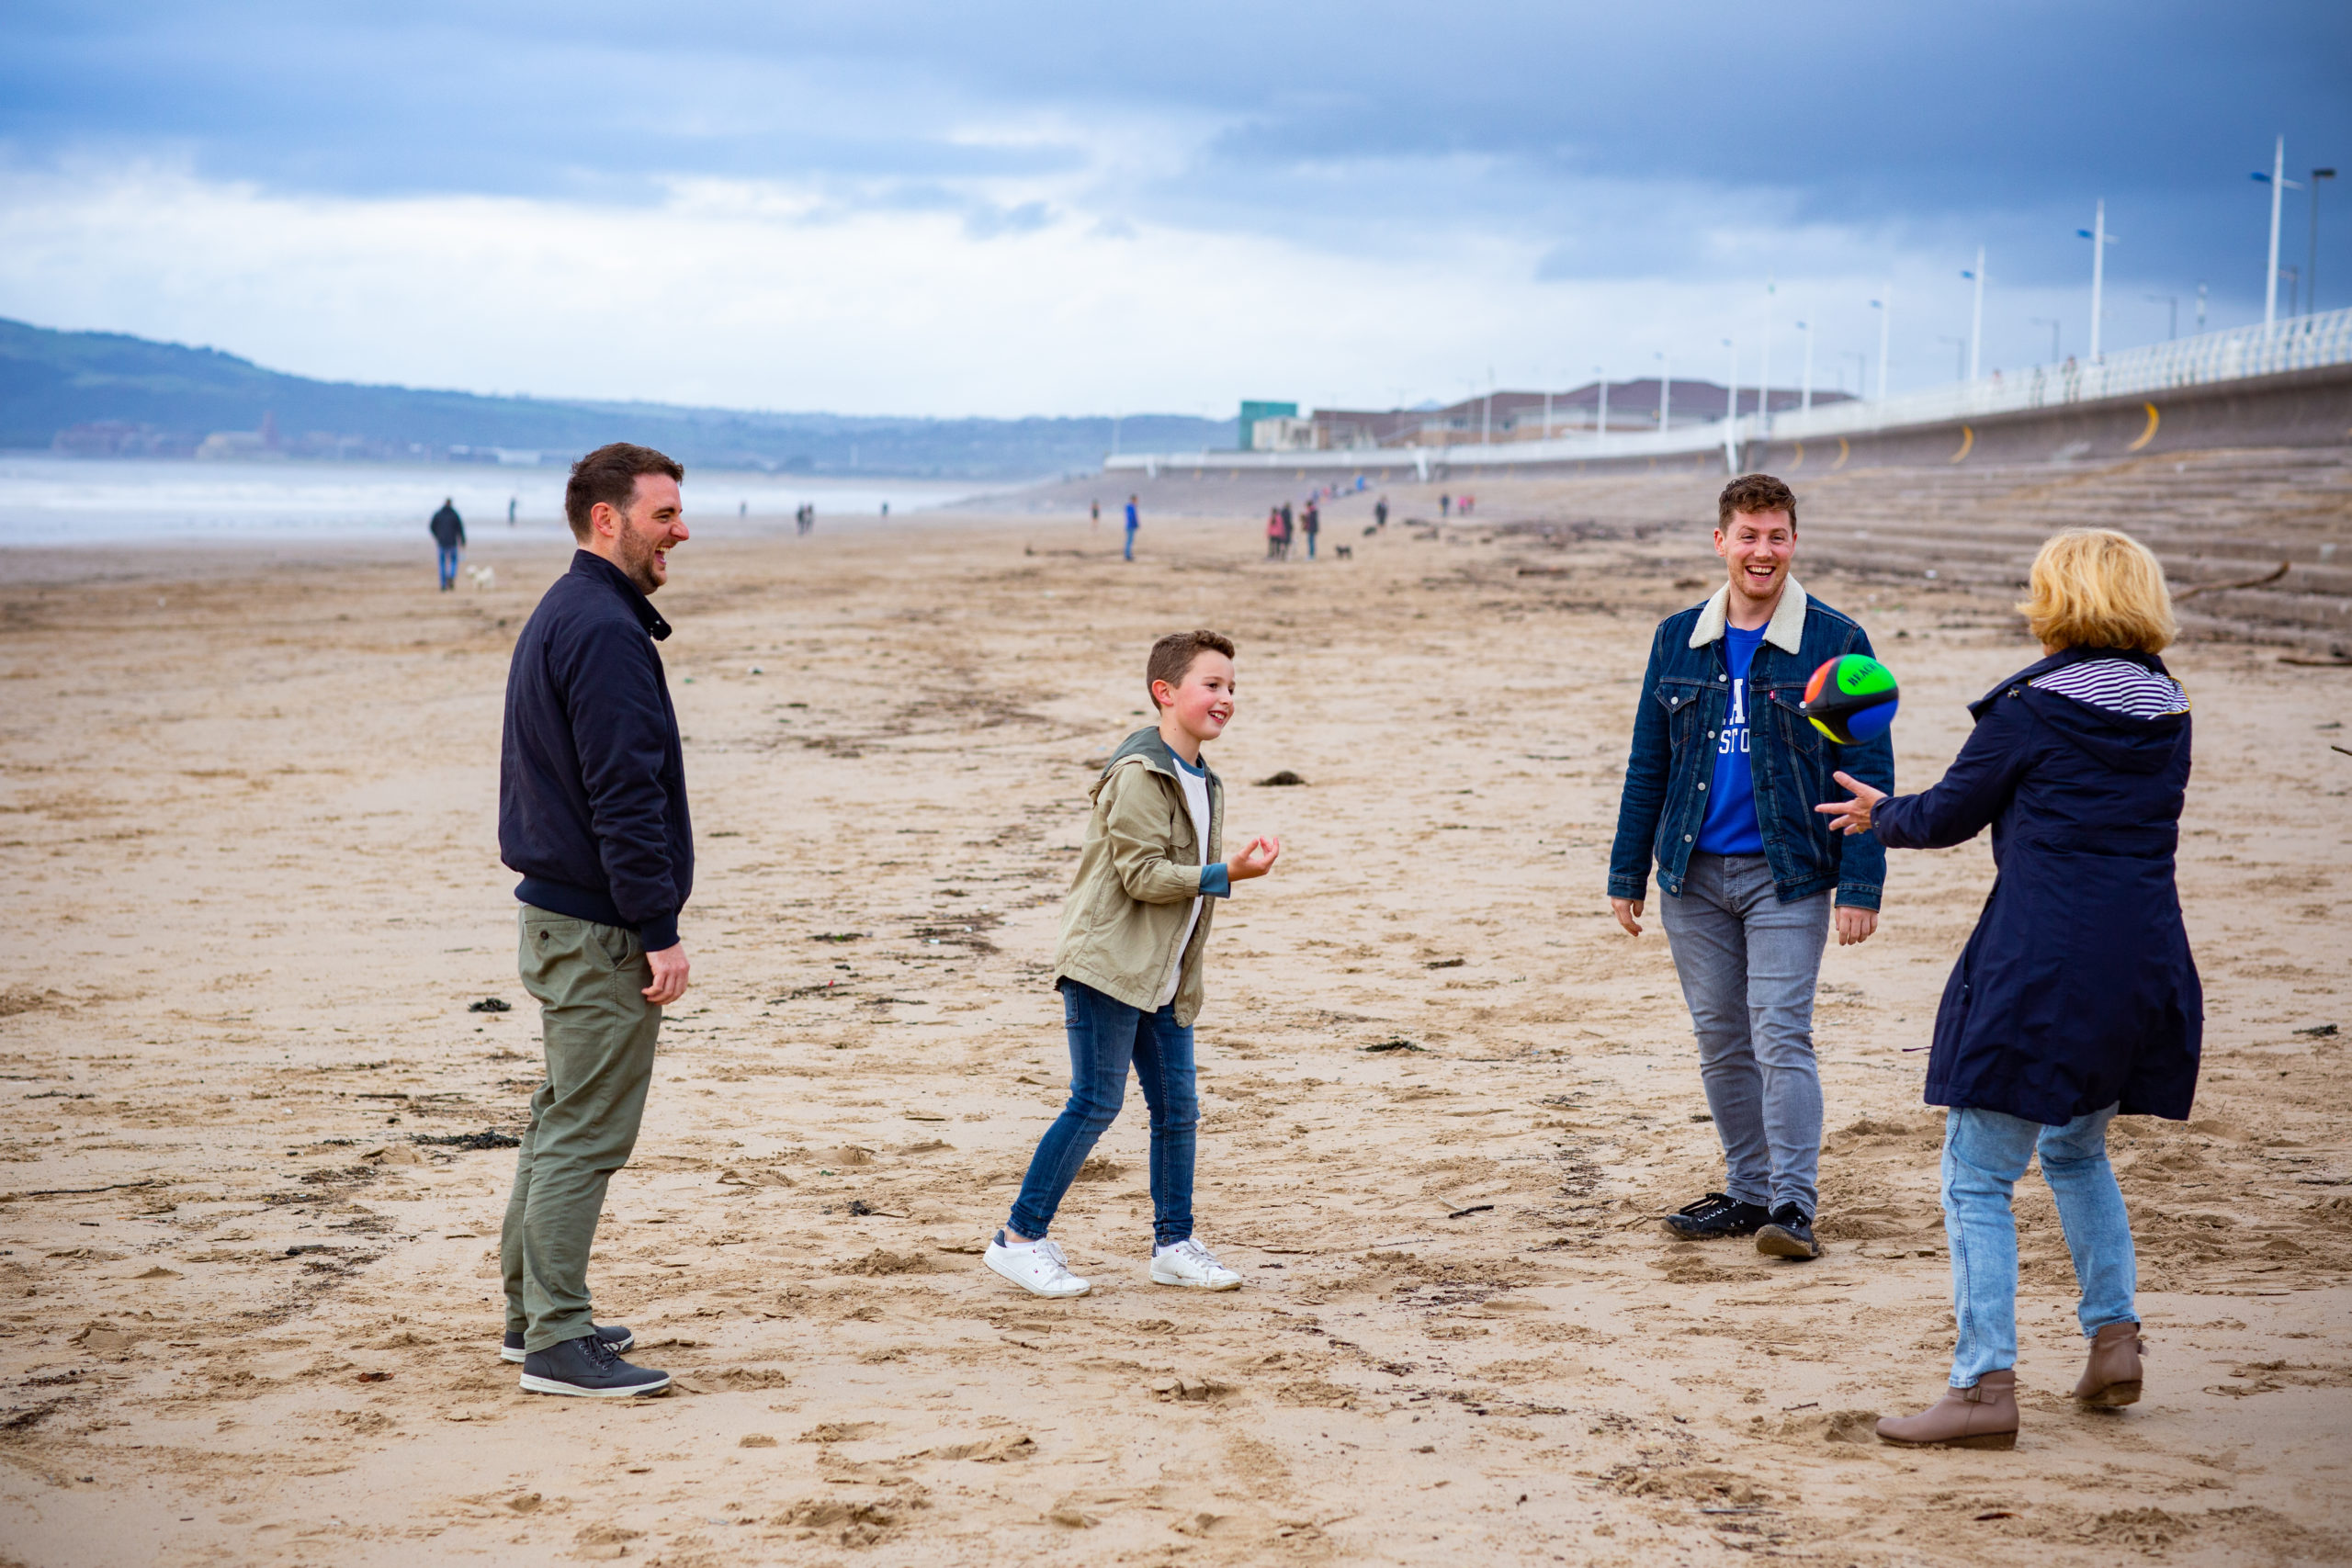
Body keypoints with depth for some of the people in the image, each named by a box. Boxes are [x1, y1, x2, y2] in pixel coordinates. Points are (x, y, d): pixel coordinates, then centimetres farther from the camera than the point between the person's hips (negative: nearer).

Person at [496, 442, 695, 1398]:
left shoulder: (559, 618, 16)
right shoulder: (606, 631, -18)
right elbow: (624, 797, -22)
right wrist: (660, 931, -20)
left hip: (558, 914, 11)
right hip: (599, 927, -11)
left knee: (562, 1120, 17)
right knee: (587, 1136, -6)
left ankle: (533, 1312, 25)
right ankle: (557, 1344, -2)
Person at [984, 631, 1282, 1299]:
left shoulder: (1203, 783, 15)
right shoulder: (1140, 774, -14)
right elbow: (1142, 874, -20)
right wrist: (1229, 875, -21)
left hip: (1164, 980, 9)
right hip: (1107, 966, -9)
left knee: (1177, 1107, 8)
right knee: (1095, 1104, -7)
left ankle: (1174, 1244, 18)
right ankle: (1019, 1239, 1)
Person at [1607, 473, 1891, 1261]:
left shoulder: (1834, 642, -4)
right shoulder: (1678, 639, 7)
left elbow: (1869, 772, -4)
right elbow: (1648, 763, 13)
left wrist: (1861, 885, -11)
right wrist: (1627, 873, 10)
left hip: (1786, 874, -4)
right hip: (1693, 873, 4)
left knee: (1779, 1036, -10)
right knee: (1720, 1040, 10)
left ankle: (1794, 1203, -6)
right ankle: (1747, 1190, 21)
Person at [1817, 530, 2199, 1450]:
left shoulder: (2029, 709, -7)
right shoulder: (2167, 711, 10)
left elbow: (1948, 817, 3)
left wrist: (1880, 815, 25)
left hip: (2039, 968, -7)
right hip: (2149, 971, 7)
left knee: (1978, 1176, -2)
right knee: (2076, 1148, 27)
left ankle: (1985, 1387, -8)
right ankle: (2114, 1333, 20)